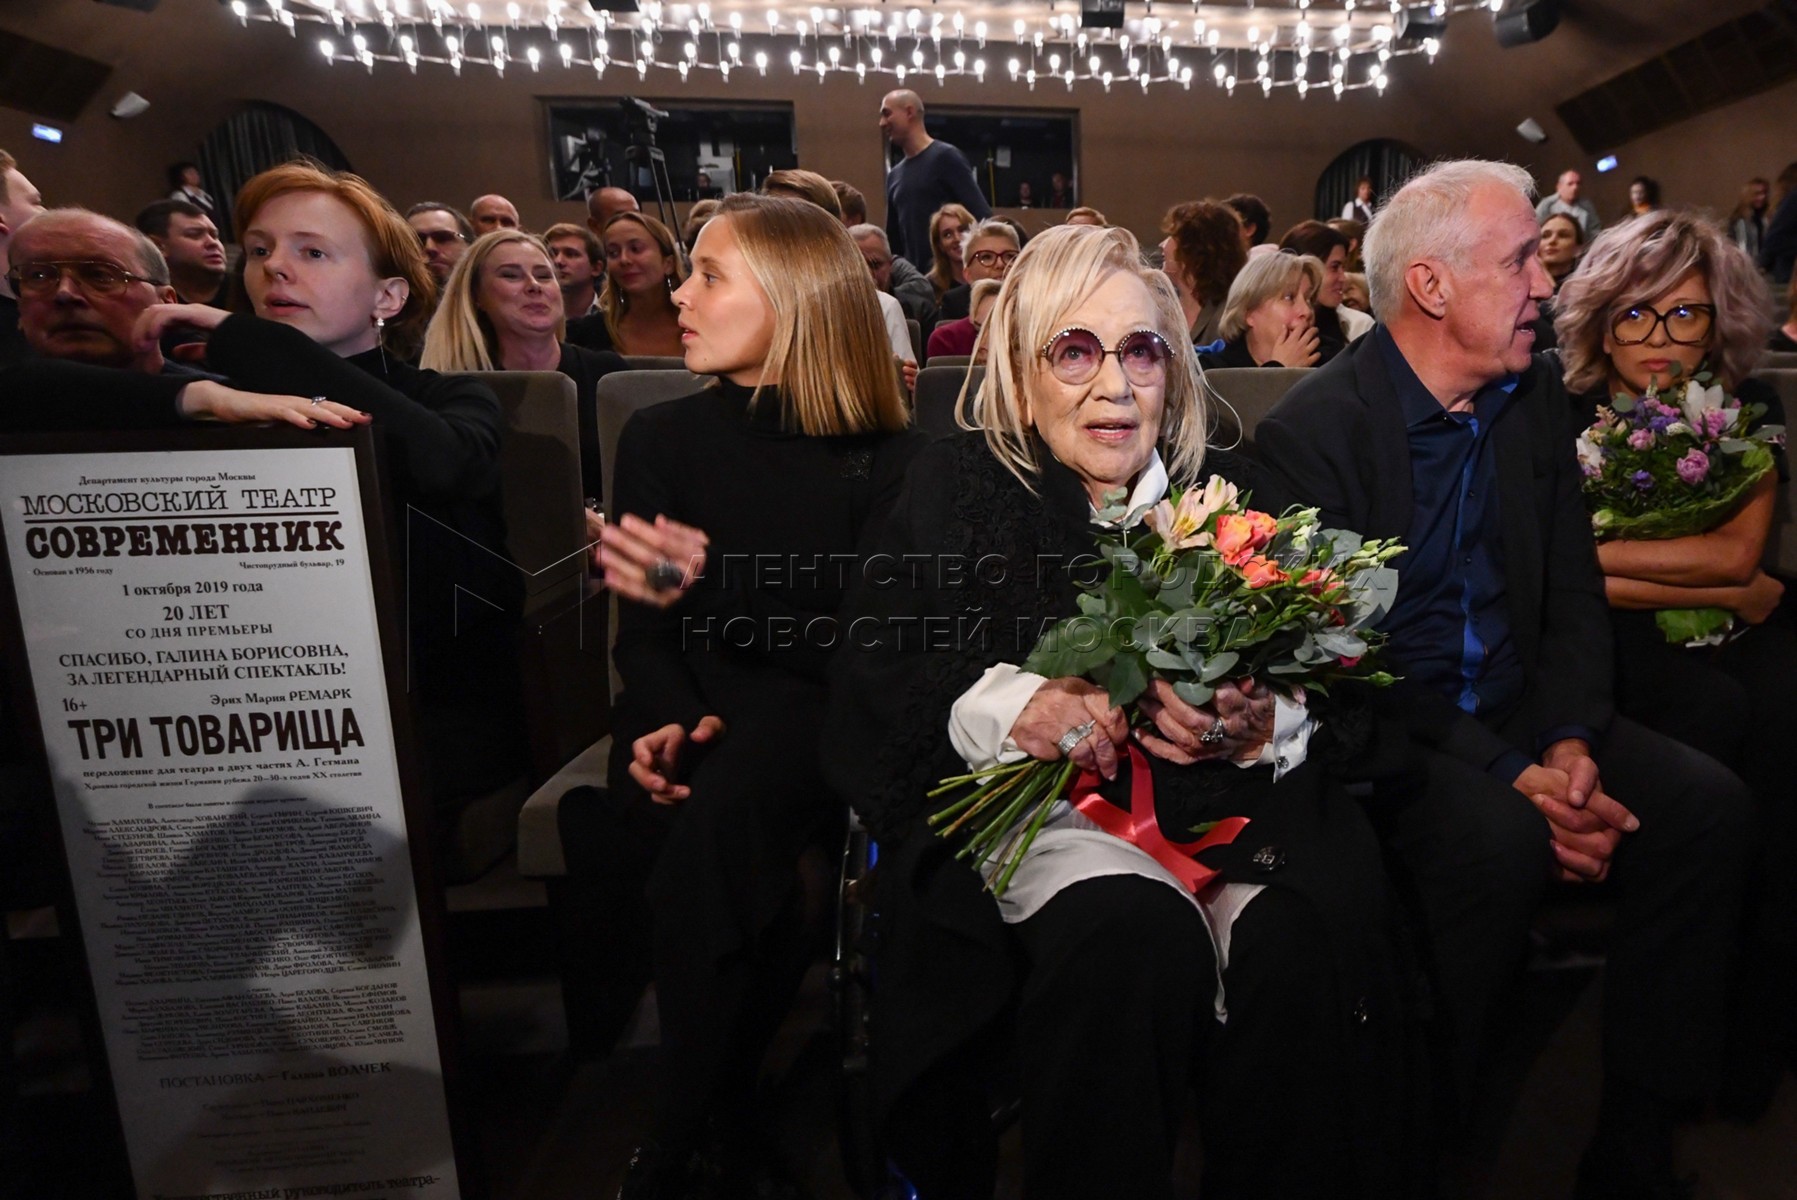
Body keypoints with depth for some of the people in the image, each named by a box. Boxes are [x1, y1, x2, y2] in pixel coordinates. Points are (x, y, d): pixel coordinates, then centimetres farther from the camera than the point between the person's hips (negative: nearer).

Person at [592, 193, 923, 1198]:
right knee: (729, 838, -30)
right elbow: (642, 625, 6)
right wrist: (669, 719, -14)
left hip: (819, 713, -1)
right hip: (695, 712, 2)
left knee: (729, 804, -32)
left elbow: (859, 638, -7)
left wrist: (715, 588, -20)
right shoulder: (662, 437, 9)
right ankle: (732, 1118, -5)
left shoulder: (891, 457, 1)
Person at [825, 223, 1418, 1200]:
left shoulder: (1236, 495, 14)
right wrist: (1008, 706, -18)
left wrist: (1263, 723, -15)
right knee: (1137, 931, -31)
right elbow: (867, 678, -1)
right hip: (1036, 802, -2)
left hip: (1224, 796, 3)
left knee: (1310, 932, -26)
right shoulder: (956, 487, 8)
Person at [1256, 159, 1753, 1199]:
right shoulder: (1309, 431, -13)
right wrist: (1509, 772, -21)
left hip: (1523, 711, 7)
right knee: (1500, 840, -30)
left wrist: (1569, 741, -9)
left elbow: (1576, 593, 7)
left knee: (1708, 802, -14)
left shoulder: (1537, 392, 8)